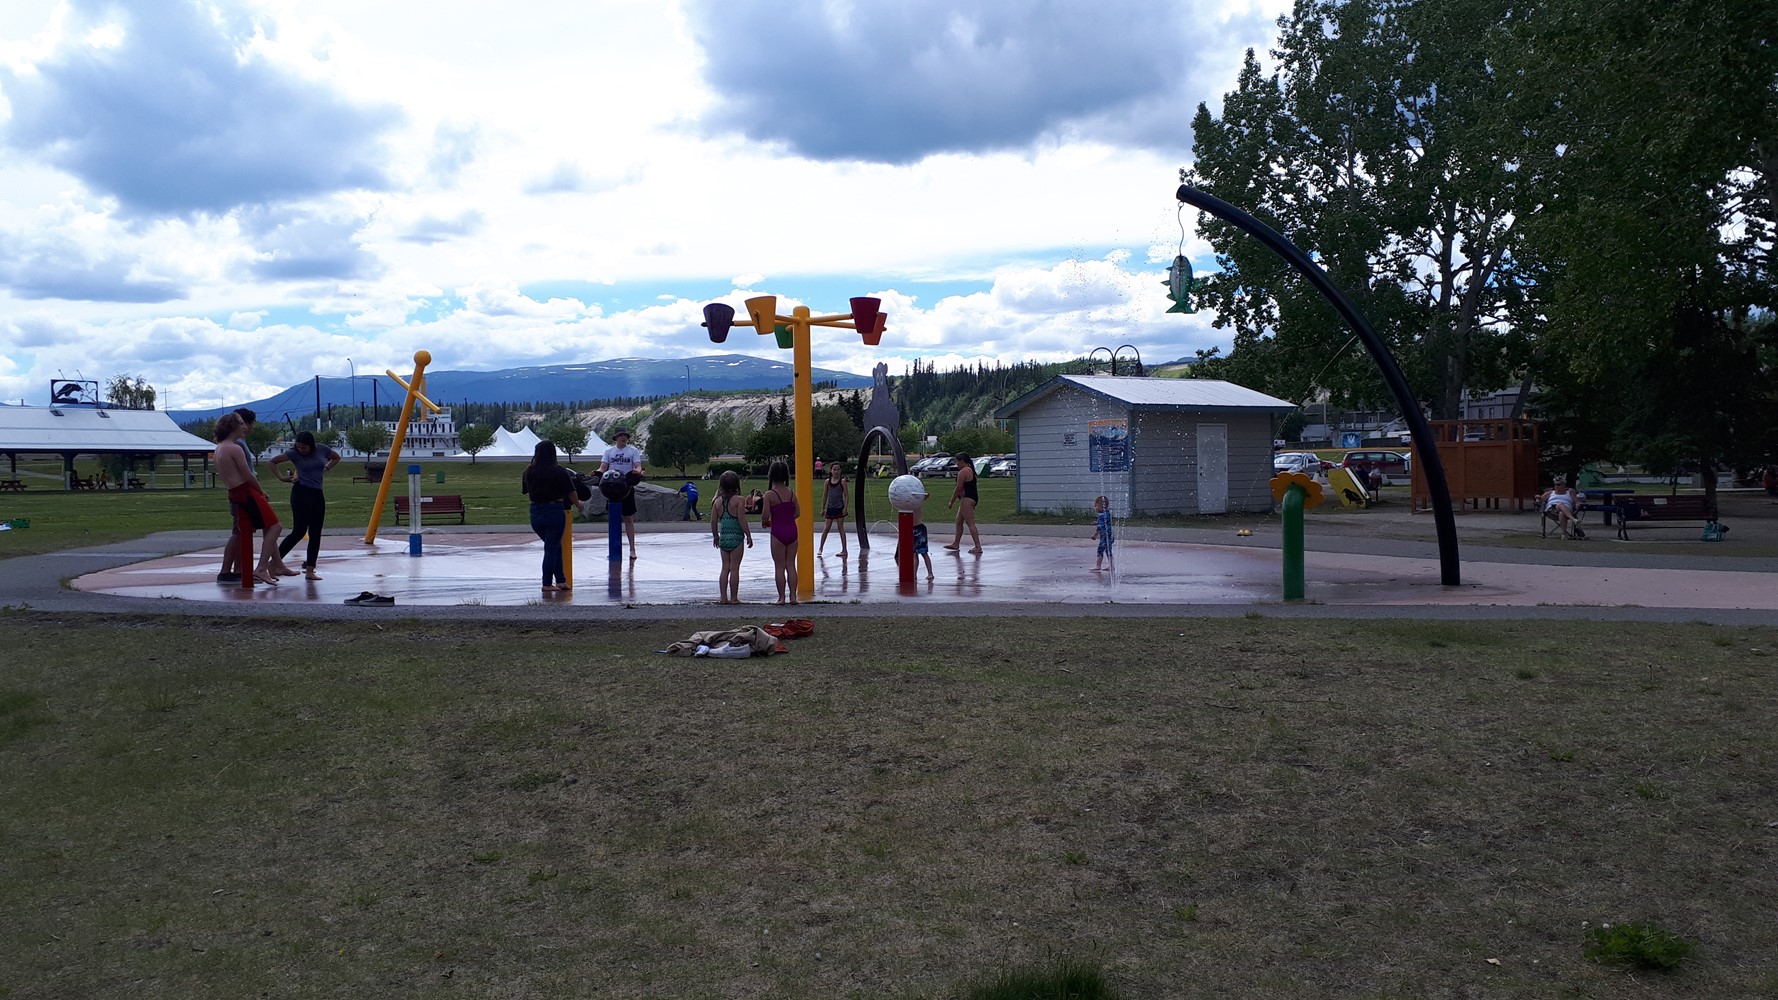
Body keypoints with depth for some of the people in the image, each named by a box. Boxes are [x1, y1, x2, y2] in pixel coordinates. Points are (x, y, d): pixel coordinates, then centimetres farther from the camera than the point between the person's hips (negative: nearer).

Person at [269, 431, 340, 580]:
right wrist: (281, 477, -6)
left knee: (315, 534, 2)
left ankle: (310, 570, 6)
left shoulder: (322, 450, 3)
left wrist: (325, 469, 8)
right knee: (299, 531, -12)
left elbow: (336, 458, 21)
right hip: (301, 493, -4)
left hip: (317, 494, 5)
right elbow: (273, 462, 3)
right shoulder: (294, 454, -5)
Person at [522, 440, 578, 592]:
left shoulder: (529, 471, 0)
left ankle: (561, 580, 15)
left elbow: (524, 491, 12)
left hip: (536, 512, 4)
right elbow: (571, 493, -6)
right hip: (555, 511, -4)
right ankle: (547, 584, 9)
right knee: (552, 548, 6)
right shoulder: (559, 471, -11)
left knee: (553, 546, 18)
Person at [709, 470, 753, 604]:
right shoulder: (739, 500, -10)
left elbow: (713, 521, 7)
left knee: (725, 568, 11)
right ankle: (734, 598, 3)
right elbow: (742, 520, -14)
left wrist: (715, 536, 21)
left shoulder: (718, 501, 5)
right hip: (736, 538, -5)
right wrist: (748, 536, -6)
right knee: (734, 568, 0)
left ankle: (723, 597, 9)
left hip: (723, 538, 5)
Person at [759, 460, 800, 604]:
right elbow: (797, 513, 5)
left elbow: (766, 514, -15)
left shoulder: (769, 494, -10)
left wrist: (764, 522, 6)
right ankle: (793, 596, 9)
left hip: (778, 533, -4)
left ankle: (782, 597, 6)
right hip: (792, 530, 4)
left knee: (779, 566, 4)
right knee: (791, 565, 10)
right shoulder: (791, 493, 4)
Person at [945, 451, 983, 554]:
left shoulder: (963, 472, -15)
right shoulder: (970, 470, 17)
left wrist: (951, 502, -7)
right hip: (972, 498, 11)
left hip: (967, 499, -11)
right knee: (959, 521, 19)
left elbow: (958, 488, -15)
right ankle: (956, 543, 28)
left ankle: (978, 547, -13)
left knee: (970, 523, -11)